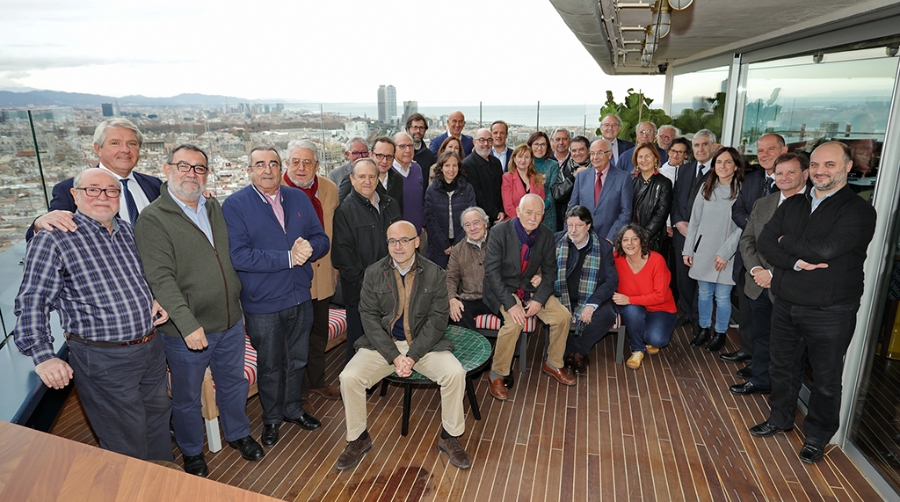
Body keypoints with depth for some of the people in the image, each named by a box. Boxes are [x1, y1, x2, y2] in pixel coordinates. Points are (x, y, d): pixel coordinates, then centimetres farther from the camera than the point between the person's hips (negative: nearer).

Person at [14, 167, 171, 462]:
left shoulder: (127, 232, 8)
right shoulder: (53, 240, -11)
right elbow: (32, 303, -14)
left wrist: (154, 300, 5)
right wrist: (42, 356, -23)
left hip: (152, 347, 7)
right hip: (103, 359, -7)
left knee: (158, 421, 23)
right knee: (127, 448, 6)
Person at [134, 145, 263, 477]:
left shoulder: (214, 208, 6)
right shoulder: (153, 220, -14)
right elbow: (161, 278, -21)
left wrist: (239, 305, 12)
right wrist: (187, 324, -29)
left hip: (231, 324, 6)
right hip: (187, 331, -5)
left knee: (234, 384, 22)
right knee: (187, 397, 15)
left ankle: (238, 433, 45)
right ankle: (192, 452, 38)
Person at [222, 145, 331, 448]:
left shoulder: (299, 198, 3)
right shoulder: (235, 205, -12)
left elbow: (322, 239, 2)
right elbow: (239, 257, -22)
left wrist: (310, 247, -21)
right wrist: (288, 257, -22)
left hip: (301, 298, 5)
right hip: (263, 304, -4)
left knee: (298, 360, 21)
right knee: (270, 366, 14)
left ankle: (294, 409, 43)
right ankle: (272, 418, 37)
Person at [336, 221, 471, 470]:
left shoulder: (435, 274, -3)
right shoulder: (373, 273, -2)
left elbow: (437, 318, -6)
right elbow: (369, 317, -4)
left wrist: (413, 356, -18)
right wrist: (394, 356, -16)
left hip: (424, 344, 0)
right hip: (383, 344, 1)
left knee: (455, 374, -24)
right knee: (349, 377, -20)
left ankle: (450, 436, 1)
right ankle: (358, 438, 5)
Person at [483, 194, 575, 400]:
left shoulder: (546, 235, -4)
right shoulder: (500, 231, -17)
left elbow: (549, 271, 3)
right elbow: (491, 271, -19)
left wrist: (539, 299, -13)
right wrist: (510, 303, -28)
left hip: (529, 287, 5)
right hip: (501, 288, -5)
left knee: (563, 316, -10)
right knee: (514, 322, -30)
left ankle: (553, 364, 15)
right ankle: (497, 375, -9)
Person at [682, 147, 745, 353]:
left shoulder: (742, 191, -8)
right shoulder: (706, 188, 4)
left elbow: (742, 227, -10)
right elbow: (694, 221, 6)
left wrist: (725, 252, -13)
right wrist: (688, 249, 4)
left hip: (725, 254, -3)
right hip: (702, 250, 4)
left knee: (722, 296, 4)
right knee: (703, 293, 13)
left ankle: (720, 334, 21)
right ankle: (704, 329, 28)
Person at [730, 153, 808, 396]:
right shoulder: (762, 204, 8)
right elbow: (747, 240, 9)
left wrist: (774, 274, -16)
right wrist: (755, 269, -7)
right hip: (759, 285, 5)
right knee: (761, 337, 18)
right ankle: (759, 380, 35)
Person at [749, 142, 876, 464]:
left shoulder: (859, 211, -11)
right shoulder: (792, 205, 7)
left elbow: (825, 250, -25)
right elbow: (764, 241, -3)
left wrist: (786, 241, -8)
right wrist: (796, 262, -19)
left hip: (830, 313, -5)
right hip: (786, 304, 5)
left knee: (826, 379, 11)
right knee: (782, 367, 19)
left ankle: (817, 437, 30)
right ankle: (780, 418, 40)